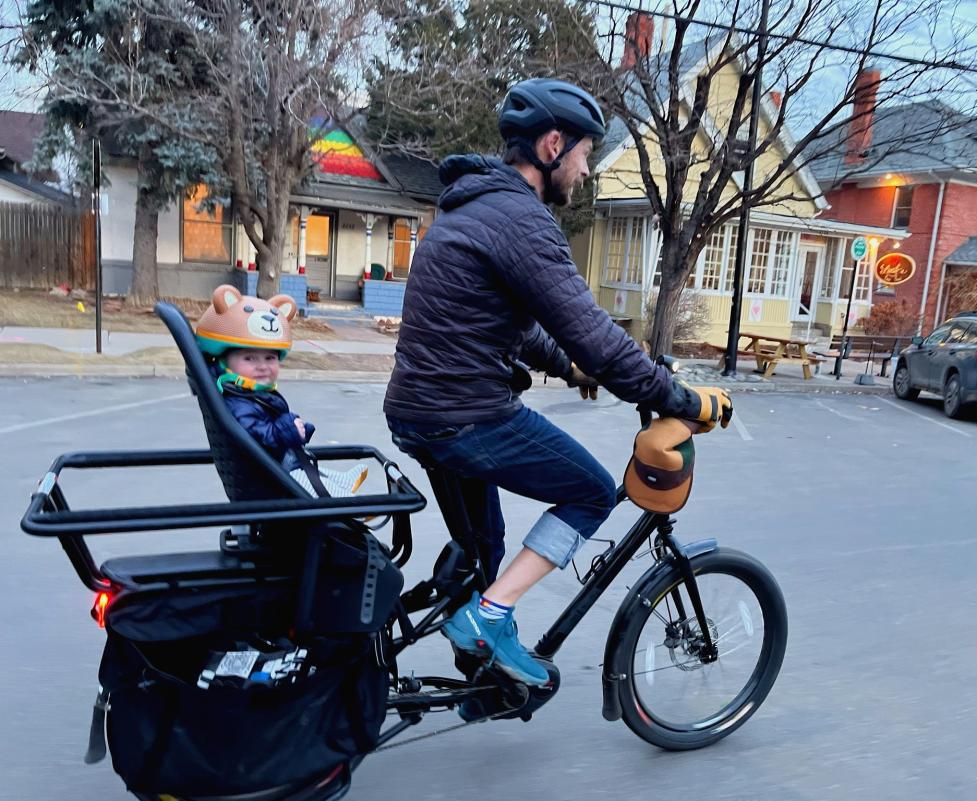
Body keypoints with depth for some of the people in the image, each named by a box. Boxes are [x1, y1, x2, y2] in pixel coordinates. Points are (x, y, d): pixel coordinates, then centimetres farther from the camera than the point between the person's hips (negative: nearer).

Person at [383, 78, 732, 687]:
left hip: (418, 411, 10)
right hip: (469, 418, -10)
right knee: (593, 493, 8)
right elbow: (592, 333, -22)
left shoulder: (474, 205, 15)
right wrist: (685, 401, -14)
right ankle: (490, 615, 3)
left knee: (481, 546, 25)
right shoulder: (521, 219, -18)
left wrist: (569, 367, 30)